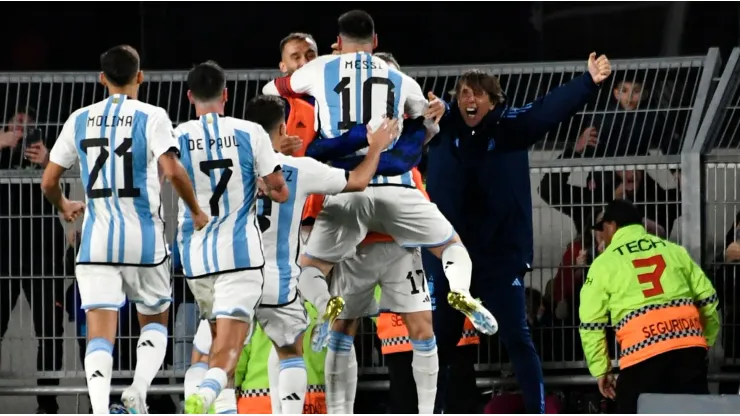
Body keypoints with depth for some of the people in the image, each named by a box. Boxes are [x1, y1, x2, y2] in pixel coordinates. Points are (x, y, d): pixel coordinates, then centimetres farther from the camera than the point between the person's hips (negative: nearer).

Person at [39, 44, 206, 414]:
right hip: (144, 238, -1)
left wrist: (64, 206, 31)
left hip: (96, 240, 1)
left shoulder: (80, 120, 6)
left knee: (100, 333, -2)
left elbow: (48, 182, 9)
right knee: (154, 322, 18)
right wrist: (197, 211, -1)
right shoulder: (152, 117, -4)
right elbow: (172, 172, -18)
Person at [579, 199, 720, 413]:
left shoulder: (604, 263, 9)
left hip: (643, 350, -3)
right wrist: (705, 340, 28)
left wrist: (601, 370, 14)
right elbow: (707, 298, 17)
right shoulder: (674, 251, 18)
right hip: (688, 345, 3)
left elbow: (591, 323, 7)